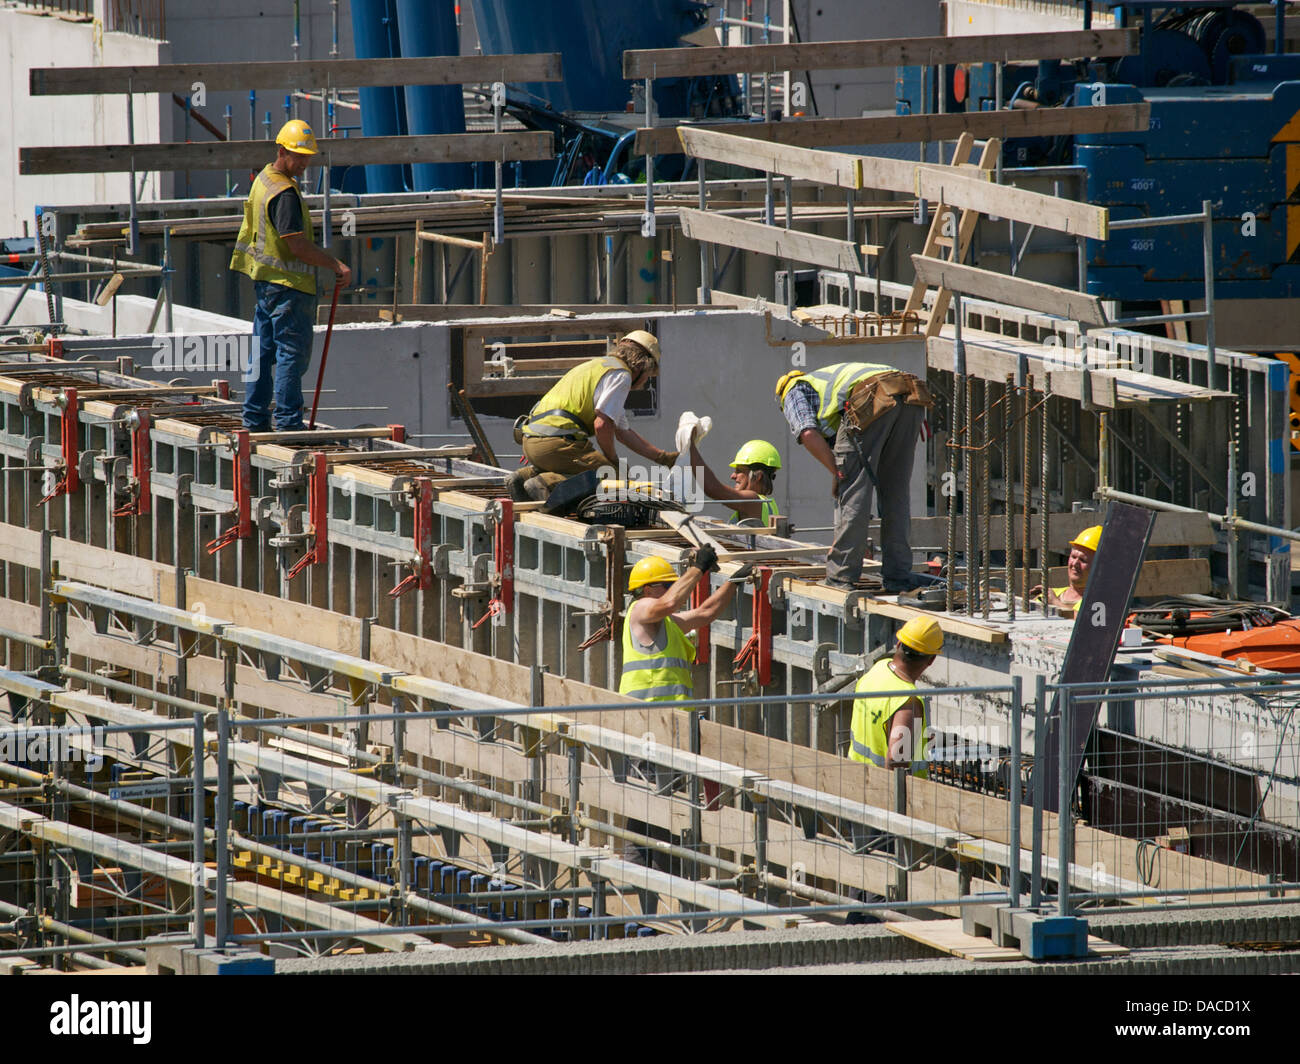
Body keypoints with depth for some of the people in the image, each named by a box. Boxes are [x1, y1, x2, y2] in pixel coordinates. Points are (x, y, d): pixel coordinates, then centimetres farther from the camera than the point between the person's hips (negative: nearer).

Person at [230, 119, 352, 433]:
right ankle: (288, 422, -5)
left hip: (264, 278, 10)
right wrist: (337, 266, -16)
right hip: (288, 284, -10)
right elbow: (298, 246, -23)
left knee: (264, 352, 14)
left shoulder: (264, 179, 12)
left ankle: (255, 420, 19)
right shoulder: (285, 193, -20)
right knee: (292, 354, -6)